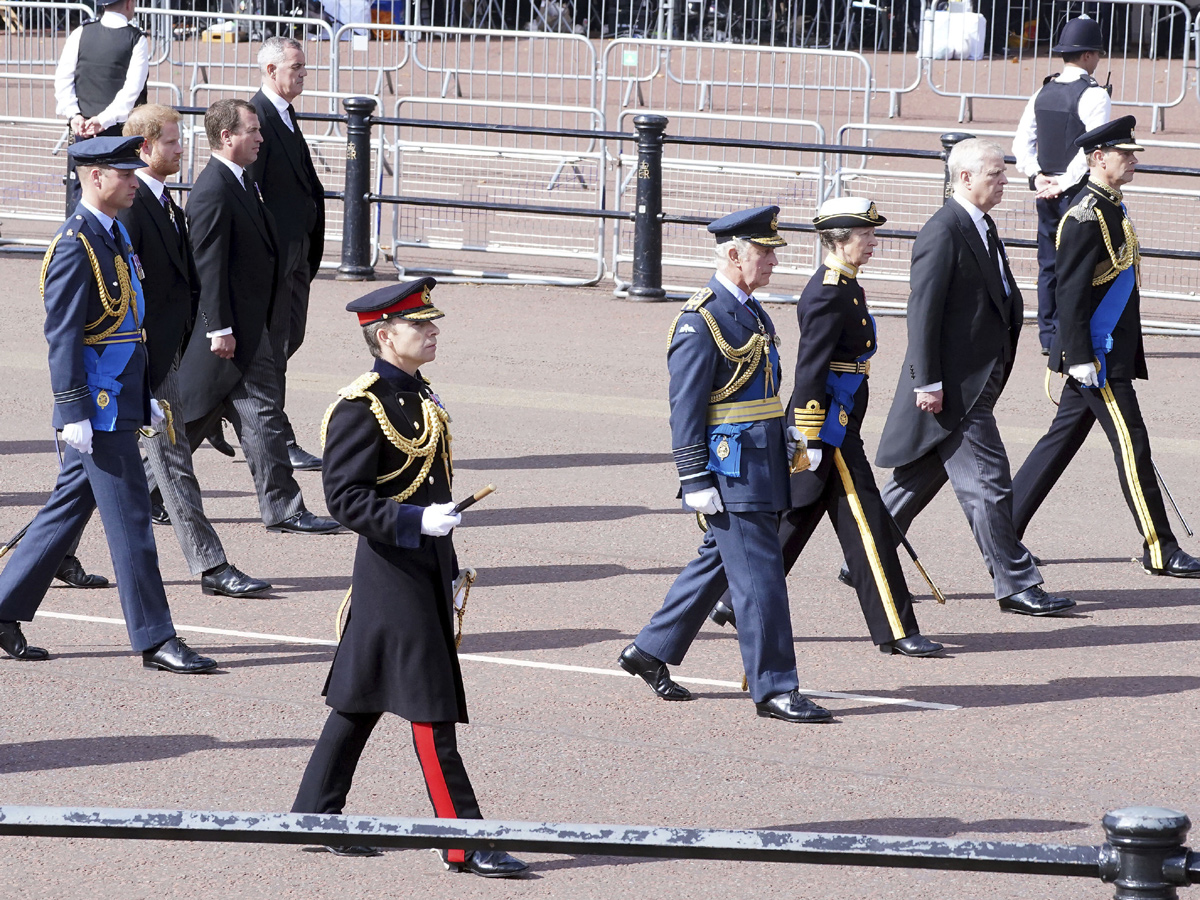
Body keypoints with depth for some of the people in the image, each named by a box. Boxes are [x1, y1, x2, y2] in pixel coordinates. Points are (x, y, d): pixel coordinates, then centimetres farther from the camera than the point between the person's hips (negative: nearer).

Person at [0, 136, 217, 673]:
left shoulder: (115, 235, 14)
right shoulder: (75, 245, -16)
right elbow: (62, 335, -18)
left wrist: (145, 398, 21)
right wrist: (74, 414, -20)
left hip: (120, 401, 10)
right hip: (98, 408, -10)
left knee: (67, 510, 14)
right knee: (130, 521, -4)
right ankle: (155, 640, 1)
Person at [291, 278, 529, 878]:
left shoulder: (422, 398, 13)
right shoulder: (361, 407, -14)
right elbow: (345, 499, -17)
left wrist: (448, 576, 22)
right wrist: (418, 520, -28)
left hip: (427, 566, 9)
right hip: (391, 566, -9)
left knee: (361, 699, 14)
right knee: (430, 711, -7)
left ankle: (314, 817, 21)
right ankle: (463, 843, -5)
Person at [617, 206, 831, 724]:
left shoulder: (753, 313, 14)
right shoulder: (701, 321, -15)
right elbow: (686, 409, -16)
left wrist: (785, 458, 24)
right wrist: (696, 481, -18)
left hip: (760, 465, 10)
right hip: (729, 470, -10)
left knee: (717, 565, 16)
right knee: (760, 576, -7)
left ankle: (649, 652, 28)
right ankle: (773, 688, -3)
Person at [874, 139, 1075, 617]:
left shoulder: (982, 227, 15)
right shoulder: (943, 232, -16)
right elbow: (923, 310, -18)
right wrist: (928, 382, -20)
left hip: (978, 378, 10)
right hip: (956, 386, -10)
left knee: (919, 480, 16)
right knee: (988, 482, -6)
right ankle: (1016, 586, -2)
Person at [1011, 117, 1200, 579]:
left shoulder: (1114, 209, 15)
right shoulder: (1086, 216, -17)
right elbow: (1070, 292, -19)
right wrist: (1081, 359, -22)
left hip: (1113, 351, 10)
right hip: (1097, 356, -10)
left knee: (1061, 440, 13)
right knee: (1131, 444, -5)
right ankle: (1160, 550, 0)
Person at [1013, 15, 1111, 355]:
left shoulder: (1042, 93, 8)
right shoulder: (1094, 95, -13)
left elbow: (1022, 142, 9)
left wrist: (1037, 175, 4)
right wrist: (1066, 182, -13)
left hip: (1046, 191, 6)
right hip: (1077, 191, -6)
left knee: (1048, 263, 11)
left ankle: (1048, 336, 13)